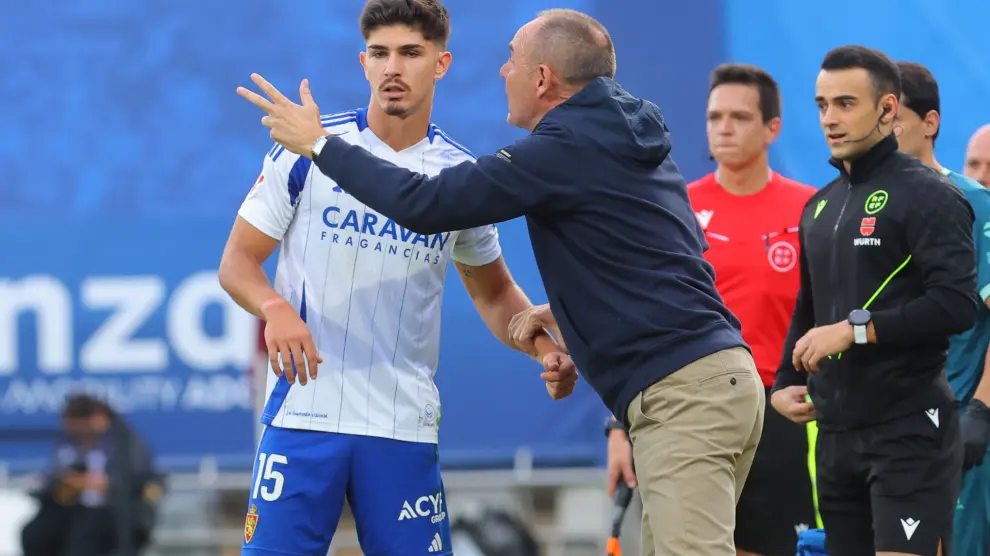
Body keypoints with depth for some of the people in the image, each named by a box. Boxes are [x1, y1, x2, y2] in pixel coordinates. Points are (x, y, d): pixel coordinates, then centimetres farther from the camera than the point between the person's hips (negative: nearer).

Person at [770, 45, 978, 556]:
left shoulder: (926, 196, -7)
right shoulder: (820, 207, 17)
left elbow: (956, 304, -18)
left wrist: (855, 329, -20)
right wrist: (784, 384, 12)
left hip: (909, 431, -8)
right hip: (837, 433, 8)